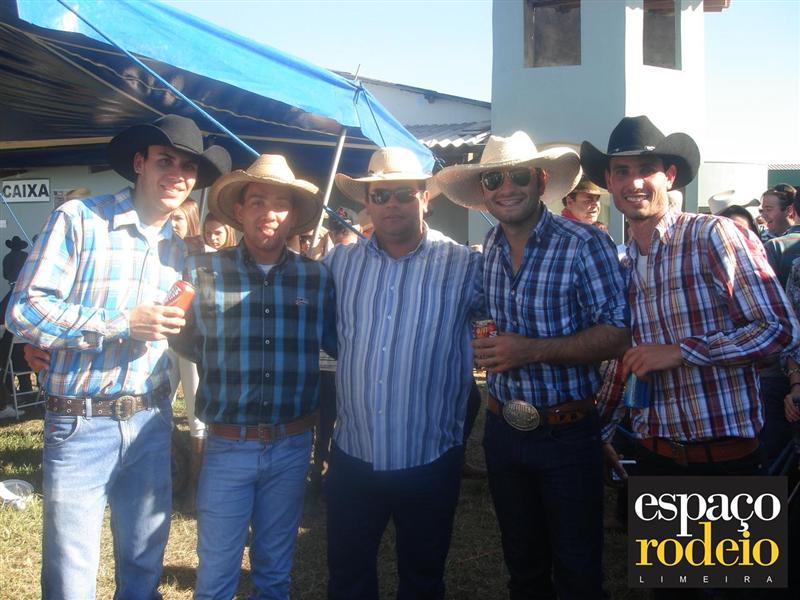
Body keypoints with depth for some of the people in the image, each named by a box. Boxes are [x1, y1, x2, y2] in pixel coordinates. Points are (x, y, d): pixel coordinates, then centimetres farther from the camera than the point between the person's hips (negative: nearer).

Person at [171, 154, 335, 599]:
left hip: (292, 447, 2)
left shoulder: (318, 278, -1)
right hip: (227, 446, -1)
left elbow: (340, 343, 7)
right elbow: (186, 343, 1)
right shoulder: (203, 272, -6)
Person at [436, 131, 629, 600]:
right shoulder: (486, 252, 3)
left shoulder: (585, 245, -15)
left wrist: (533, 350, -26)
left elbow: (618, 335, -18)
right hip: (504, 428, 5)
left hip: (567, 432, -5)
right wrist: (481, 346, 0)